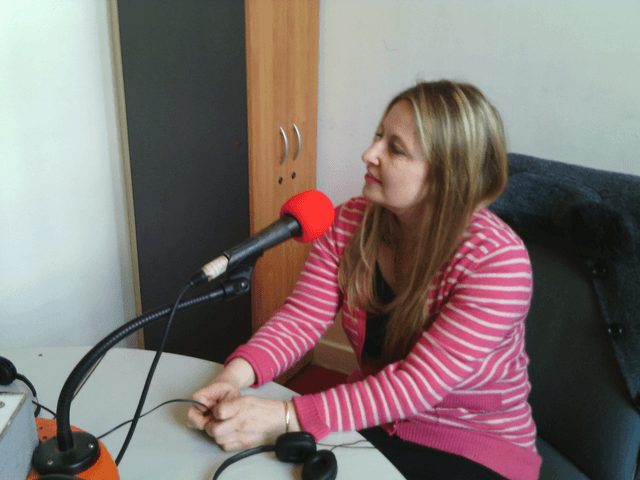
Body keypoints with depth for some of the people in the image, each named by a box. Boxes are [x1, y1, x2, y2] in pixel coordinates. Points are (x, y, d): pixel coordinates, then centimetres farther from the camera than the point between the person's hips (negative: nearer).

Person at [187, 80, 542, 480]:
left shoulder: (498, 261, -24)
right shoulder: (350, 222, -6)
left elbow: (418, 384, -28)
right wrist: (237, 375, -27)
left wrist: (285, 417, -35)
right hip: (374, 422, 5)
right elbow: (302, 317, -6)